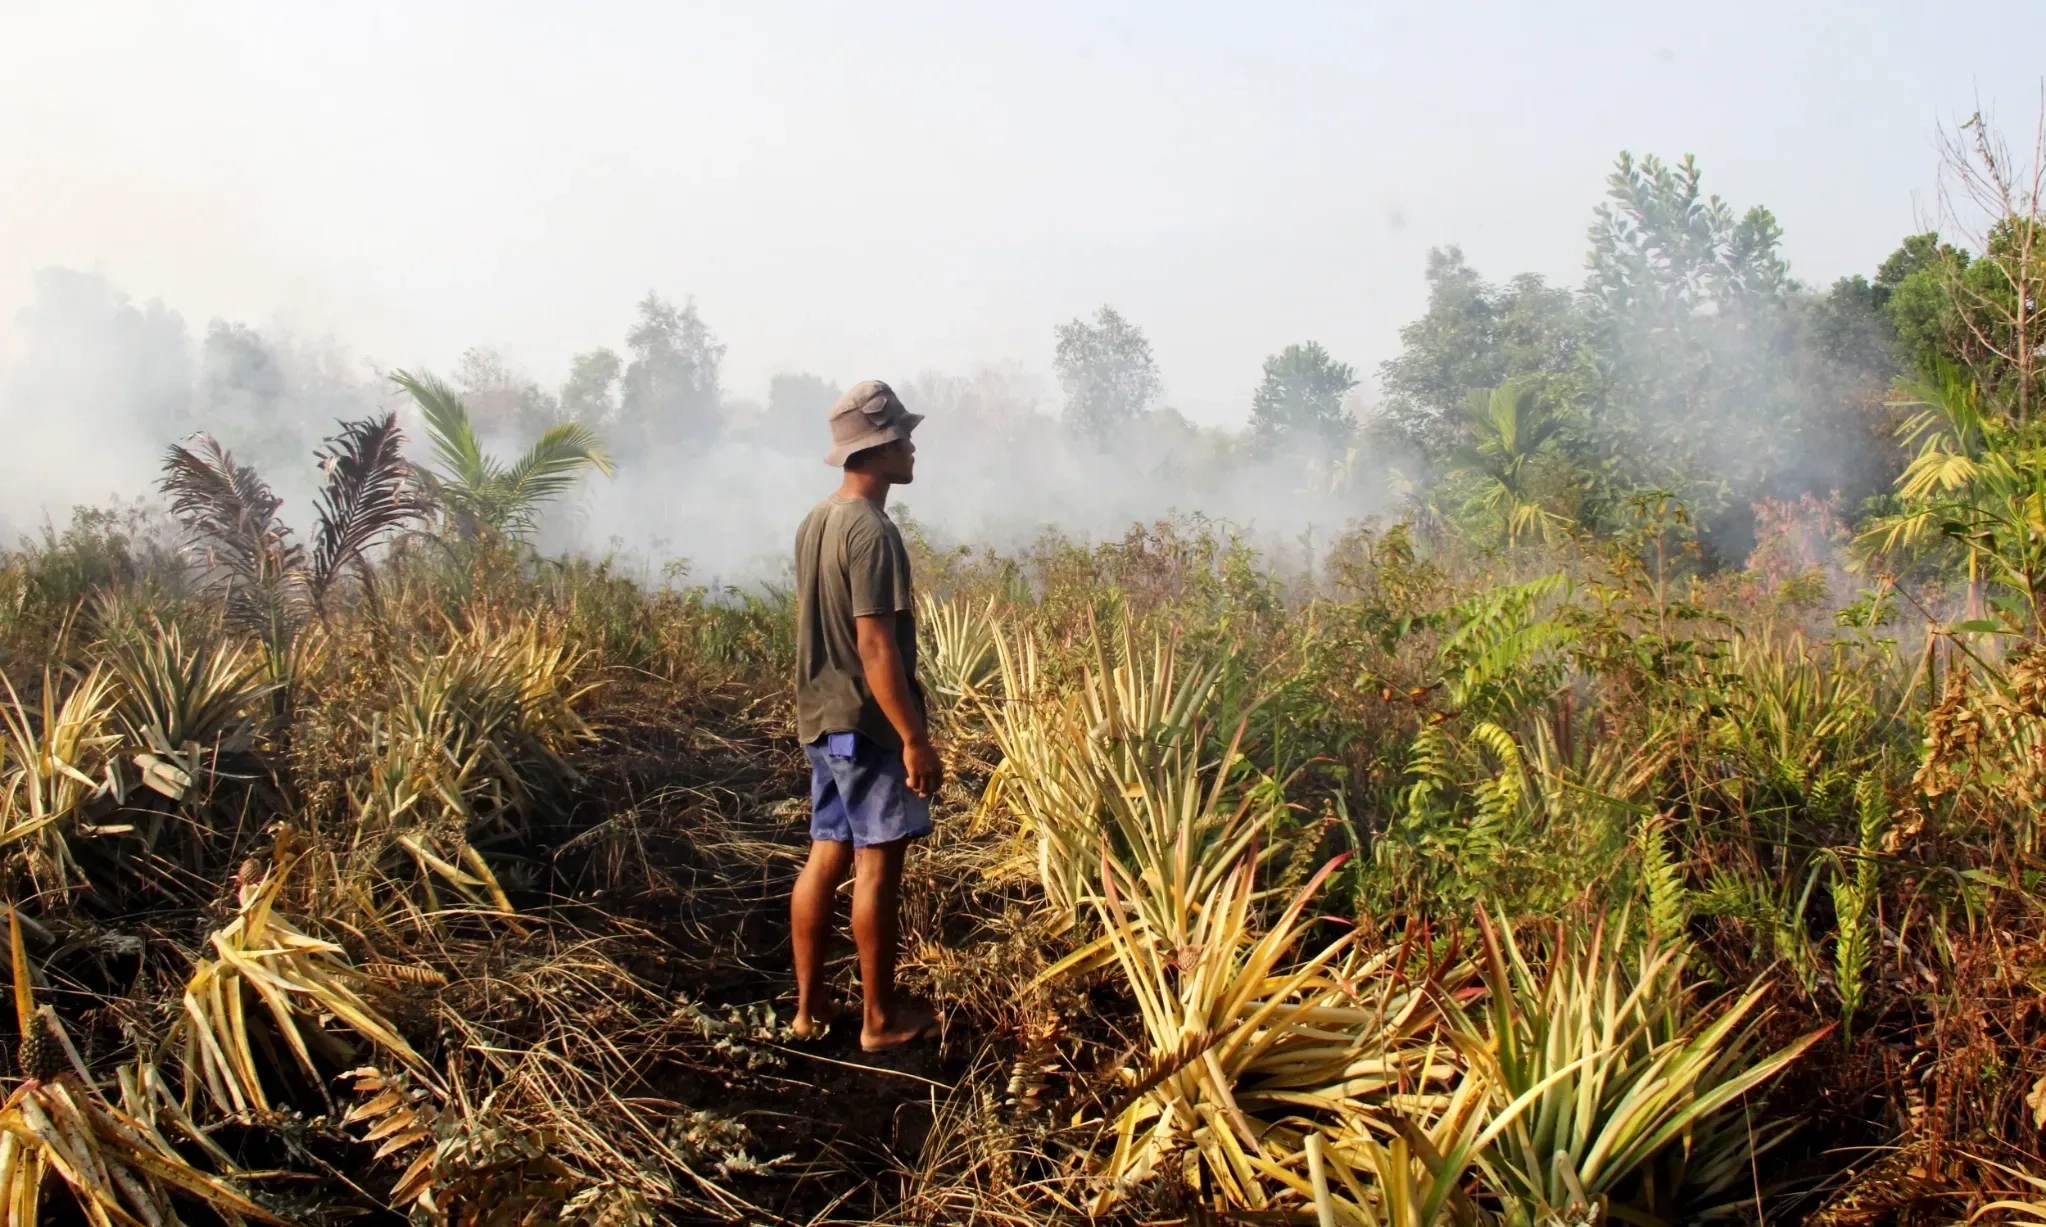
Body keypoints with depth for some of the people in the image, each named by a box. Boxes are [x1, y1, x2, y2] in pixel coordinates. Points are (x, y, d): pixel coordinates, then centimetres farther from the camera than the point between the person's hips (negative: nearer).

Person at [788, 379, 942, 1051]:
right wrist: (915, 738, -20)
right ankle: (880, 1017, 8)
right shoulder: (872, 531, -19)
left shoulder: (815, 522, 10)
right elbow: (876, 646, -23)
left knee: (825, 858, 13)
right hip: (868, 723, -9)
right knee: (876, 865, 0)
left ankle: (809, 1005, 21)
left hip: (823, 718, 9)